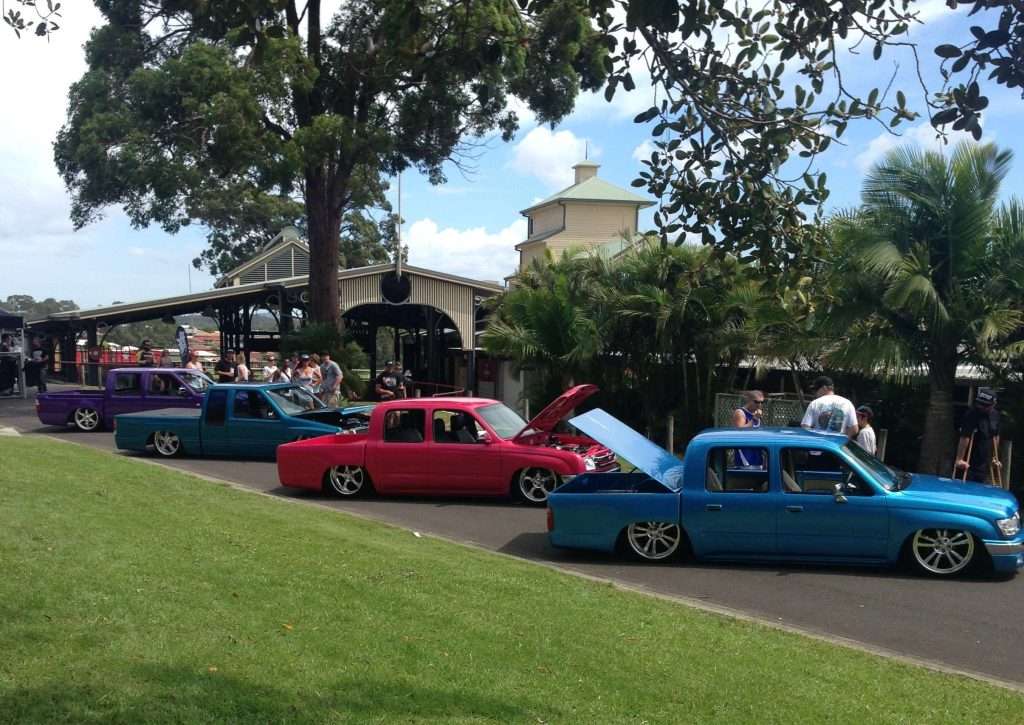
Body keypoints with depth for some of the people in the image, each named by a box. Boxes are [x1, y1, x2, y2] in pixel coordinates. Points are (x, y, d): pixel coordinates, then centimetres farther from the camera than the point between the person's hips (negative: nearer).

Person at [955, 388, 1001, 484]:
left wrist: (995, 458, 19)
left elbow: (995, 437, 18)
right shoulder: (972, 414, -16)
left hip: (985, 464, 7)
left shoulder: (995, 414, 6)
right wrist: (959, 459, -29)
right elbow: (964, 438, -23)